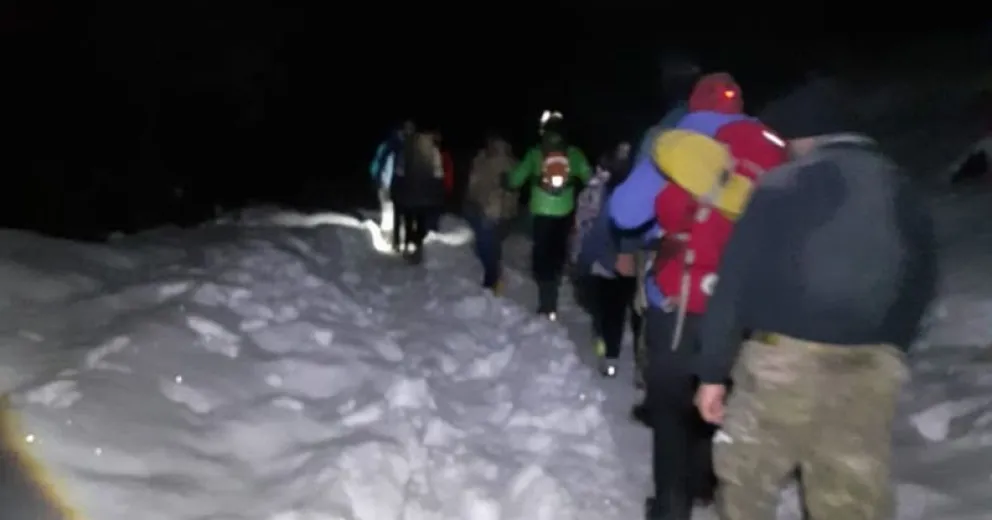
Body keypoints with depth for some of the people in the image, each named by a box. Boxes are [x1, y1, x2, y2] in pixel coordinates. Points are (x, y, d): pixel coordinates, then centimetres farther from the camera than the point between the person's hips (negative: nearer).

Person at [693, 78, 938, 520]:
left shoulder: (783, 186, -7)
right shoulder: (901, 189, 11)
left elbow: (738, 281, -10)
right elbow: (920, 284, 17)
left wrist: (712, 370, -5)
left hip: (787, 358, -5)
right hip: (871, 367, 5)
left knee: (747, 475, 14)